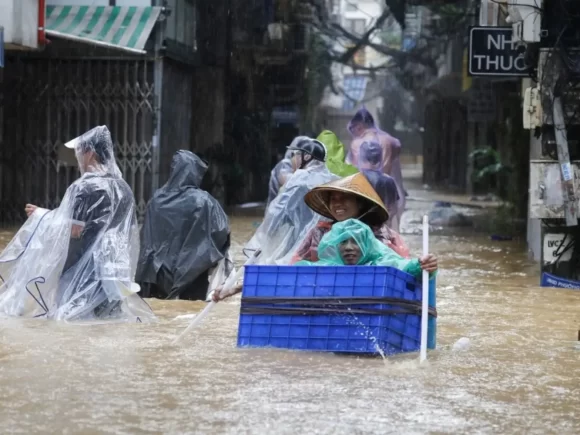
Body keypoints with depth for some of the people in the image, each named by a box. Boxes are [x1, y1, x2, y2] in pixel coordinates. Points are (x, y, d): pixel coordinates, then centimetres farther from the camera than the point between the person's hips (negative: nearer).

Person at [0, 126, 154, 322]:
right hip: (114, 267, 7)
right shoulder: (122, 187, 11)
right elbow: (130, 232, 14)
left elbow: (73, 230, -17)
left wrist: (41, 216, -3)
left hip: (85, 268, -7)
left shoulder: (85, 187, -13)